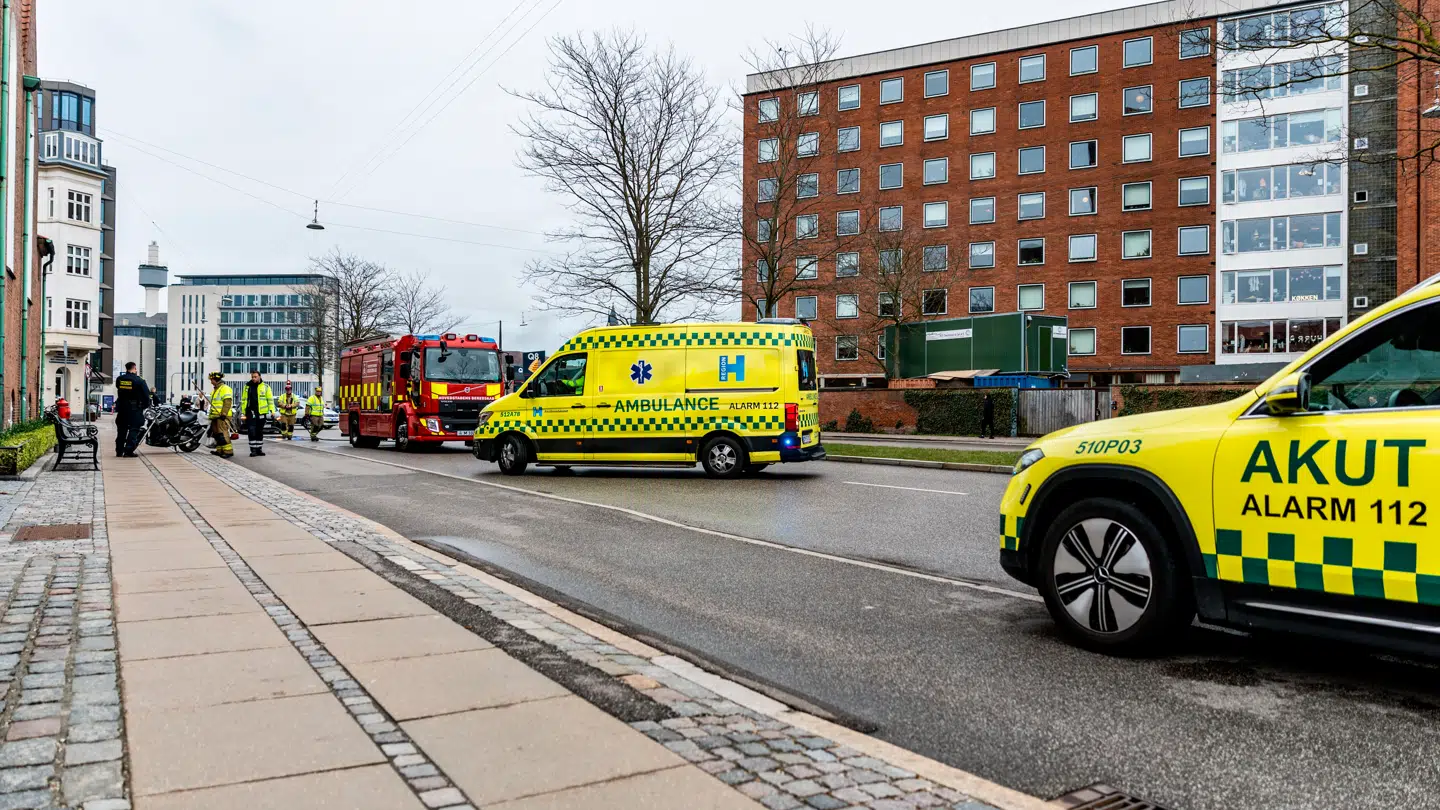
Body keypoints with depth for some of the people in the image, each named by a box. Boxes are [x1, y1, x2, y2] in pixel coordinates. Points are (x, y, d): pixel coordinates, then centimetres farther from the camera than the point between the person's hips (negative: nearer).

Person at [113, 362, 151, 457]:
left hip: (122, 407, 5)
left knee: (121, 429, 14)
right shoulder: (139, 380, -11)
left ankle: (119, 451, 17)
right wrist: (146, 405, 4)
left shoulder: (119, 379, 2)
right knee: (134, 429, -1)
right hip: (135, 409, -5)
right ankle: (128, 451, -9)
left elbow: (119, 390, 16)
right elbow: (146, 394, -10)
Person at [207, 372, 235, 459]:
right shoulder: (215, 390, 24)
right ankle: (220, 450, 17)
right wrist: (211, 415, 27)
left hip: (222, 416, -10)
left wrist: (223, 414, -24)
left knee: (223, 434, -17)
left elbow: (227, 402, -18)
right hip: (215, 416, 10)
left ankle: (228, 451, -20)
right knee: (216, 433, 11)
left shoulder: (225, 388, -9)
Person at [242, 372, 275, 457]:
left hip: (261, 413, 0)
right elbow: (244, 399, 13)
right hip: (251, 412, 0)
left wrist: (272, 411, -7)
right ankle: (253, 449, -5)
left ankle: (259, 449, 19)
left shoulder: (265, 387, 2)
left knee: (260, 432, 10)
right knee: (252, 432, -8)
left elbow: (270, 399, 2)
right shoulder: (247, 386, 7)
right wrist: (244, 412, 9)